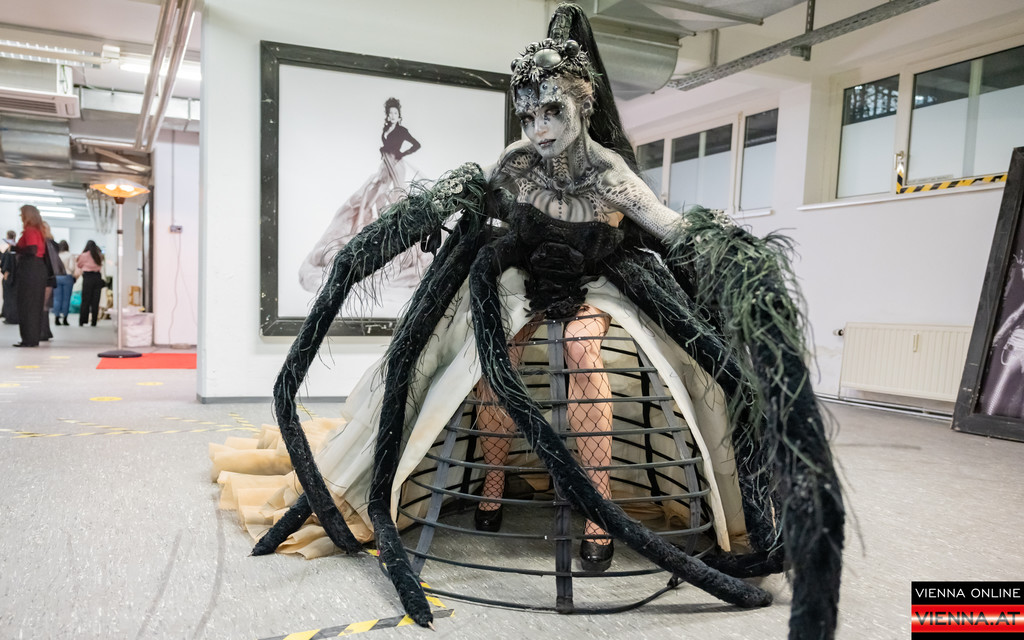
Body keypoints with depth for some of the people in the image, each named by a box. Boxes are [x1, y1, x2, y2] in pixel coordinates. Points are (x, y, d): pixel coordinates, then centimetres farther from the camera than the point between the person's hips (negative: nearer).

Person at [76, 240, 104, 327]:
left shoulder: (84, 255, -1)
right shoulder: (99, 255, 4)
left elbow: (79, 265, 13)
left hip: (88, 277, -2)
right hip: (98, 277, 2)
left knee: (85, 300, 1)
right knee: (95, 301, 3)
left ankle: (82, 321, 0)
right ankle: (94, 321, 3)